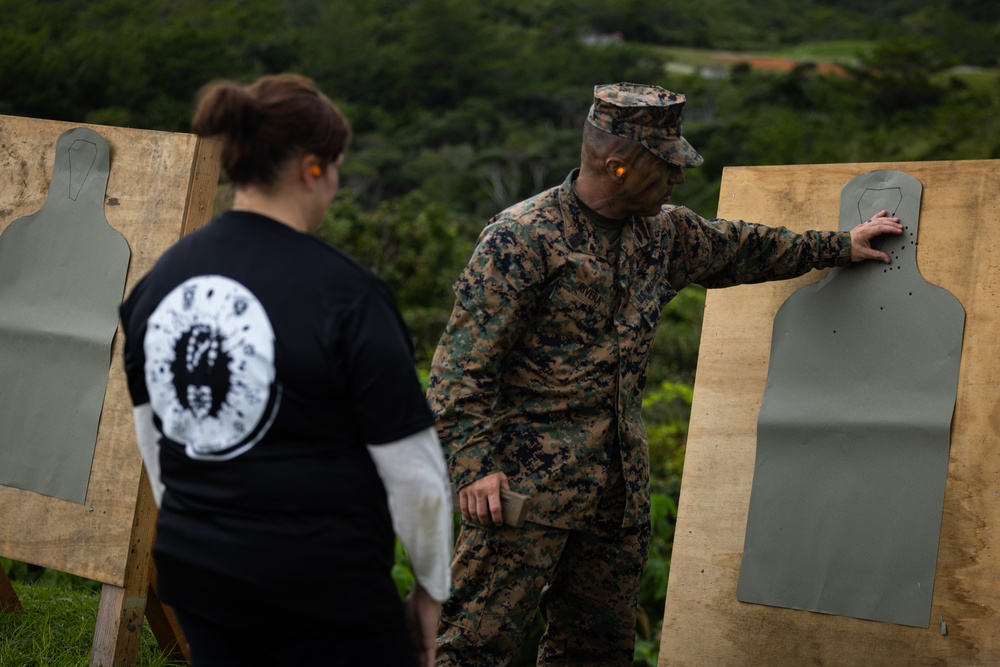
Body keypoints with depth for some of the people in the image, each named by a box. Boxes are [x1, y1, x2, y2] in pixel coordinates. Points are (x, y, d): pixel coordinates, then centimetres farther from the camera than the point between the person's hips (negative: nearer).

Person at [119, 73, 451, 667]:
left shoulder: (160, 278, 2)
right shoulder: (341, 290, -16)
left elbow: (152, 437, 13)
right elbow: (413, 470, -12)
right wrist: (432, 589, 2)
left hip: (193, 570, 6)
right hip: (322, 587, -6)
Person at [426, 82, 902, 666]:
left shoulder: (664, 233, 11)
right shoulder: (525, 236, -13)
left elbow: (734, 247, 30)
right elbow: (464, 361, -15)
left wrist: (839, 247, 38)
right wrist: (475, 464, -22)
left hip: (622, 485, 7)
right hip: (532, 479, -7)